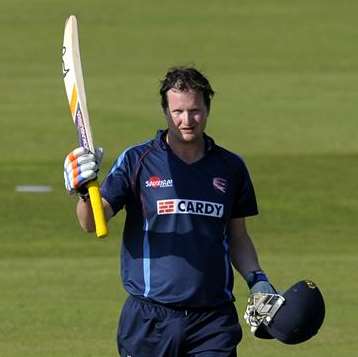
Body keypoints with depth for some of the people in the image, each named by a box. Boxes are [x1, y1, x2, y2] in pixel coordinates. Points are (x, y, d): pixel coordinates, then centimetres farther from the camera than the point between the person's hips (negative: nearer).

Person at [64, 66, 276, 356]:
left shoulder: (231, 167, 9)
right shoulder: (137, 161, 0)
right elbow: (92, 223, -9)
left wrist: (257, 279, 4)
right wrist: (85, 191, -30)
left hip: (213, 321, 2)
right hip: (149, 319, -2)